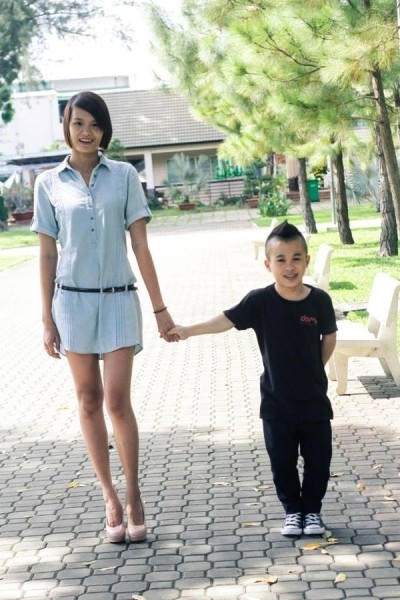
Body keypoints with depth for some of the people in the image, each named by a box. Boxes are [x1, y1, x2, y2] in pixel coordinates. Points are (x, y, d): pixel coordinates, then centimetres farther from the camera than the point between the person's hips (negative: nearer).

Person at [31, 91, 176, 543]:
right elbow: (47, 254, 5)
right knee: (89, 400, 6)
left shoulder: (124, 176, 1)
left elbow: (140, 245, 0)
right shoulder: (49, 183, 3)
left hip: (119, 299, -1)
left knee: (117, 400, -7)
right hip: (73, 300, 1)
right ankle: (110, 497, 16)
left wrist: (160, 307, -2)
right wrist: (47, 319, 2)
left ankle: (133, 495, 7)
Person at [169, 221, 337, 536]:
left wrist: (315, 370, 5)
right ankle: (293, 510, 27)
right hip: (277, 400, 0)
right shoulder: (260, 301, -11)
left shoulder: (319, 300, -8)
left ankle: (313, 509, 27)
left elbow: (329, 338, 5)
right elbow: (227, 319, -16)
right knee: (283, 461, 9)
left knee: (319, 458, 8)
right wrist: (189, 330, -26)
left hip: (314, 398, 1)